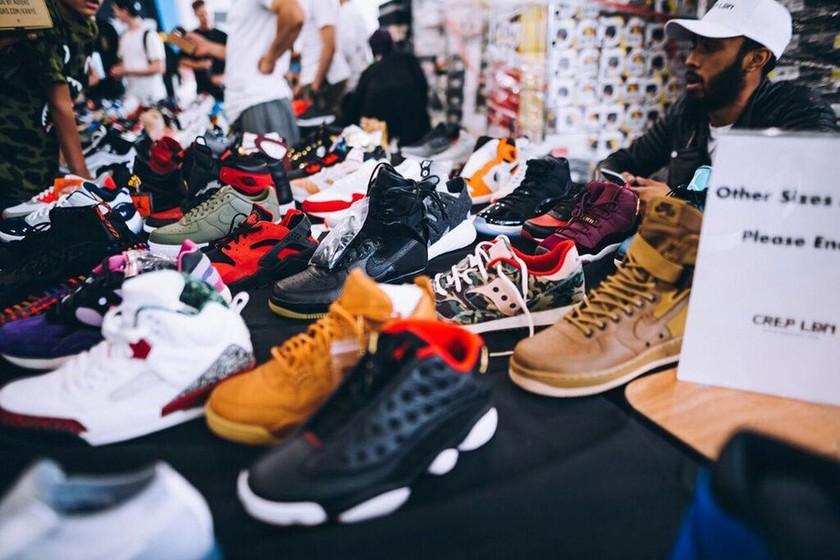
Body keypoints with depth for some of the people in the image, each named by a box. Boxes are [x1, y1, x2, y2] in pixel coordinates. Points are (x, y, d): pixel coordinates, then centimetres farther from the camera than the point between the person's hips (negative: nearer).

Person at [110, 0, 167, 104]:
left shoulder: (148, 34, -11)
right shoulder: (124, 35, 10)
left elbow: (159, 68, -14)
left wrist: (127, 71, -12)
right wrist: (118, 70, -2)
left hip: (152, 96, -6)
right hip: (131, 96, 6)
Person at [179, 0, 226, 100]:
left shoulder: (222, 36, 6)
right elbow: (182, 60, 11)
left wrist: (224, 77, -11)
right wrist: (198, 64, -8)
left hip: (221, 87, -1)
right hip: (202, 88, 1)